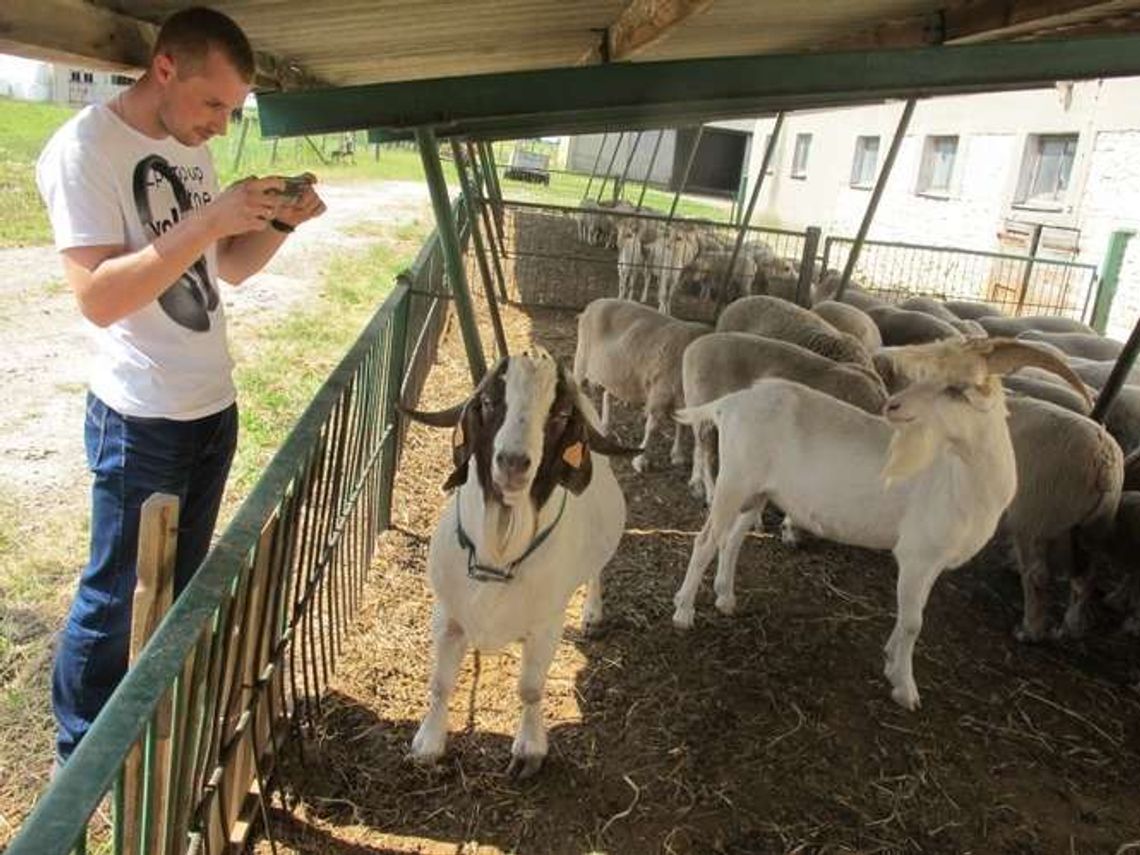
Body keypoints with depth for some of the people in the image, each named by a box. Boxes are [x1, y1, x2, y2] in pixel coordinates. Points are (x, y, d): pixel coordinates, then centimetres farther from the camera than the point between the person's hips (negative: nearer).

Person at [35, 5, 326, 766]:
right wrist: (209, 218, -29)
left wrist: (279, 223, -5)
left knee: (182, 580, 18)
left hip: (213, 405, 7)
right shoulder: (85, 147, -15)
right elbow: (98, 296, -24)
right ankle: (82, 755, 26)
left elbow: (229, 268, 14)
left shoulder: (191, 149, 8)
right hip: (142, 422, -7)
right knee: (117, 594, 6)